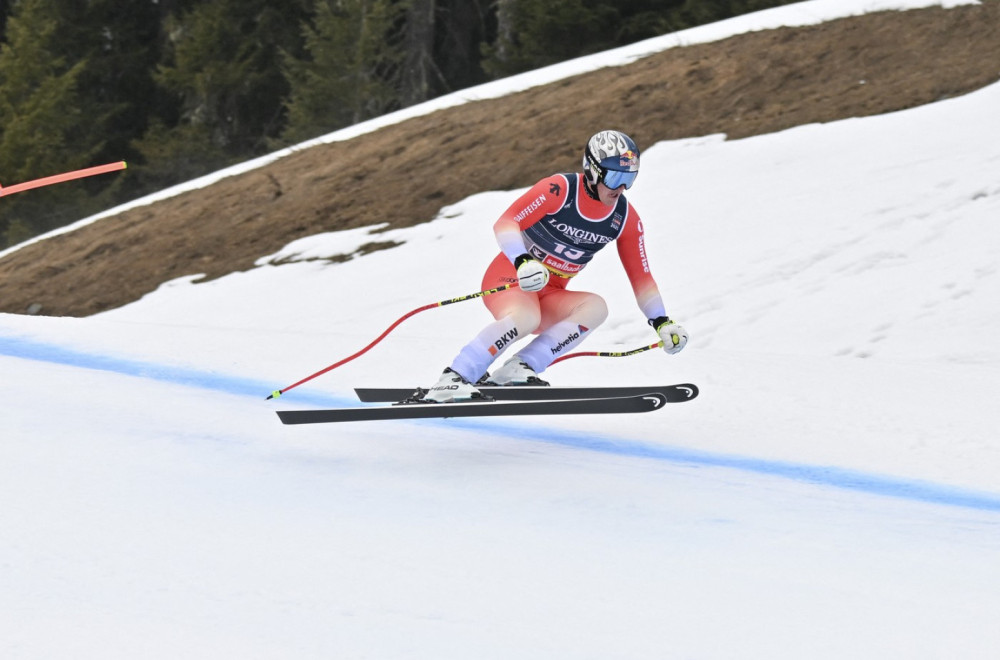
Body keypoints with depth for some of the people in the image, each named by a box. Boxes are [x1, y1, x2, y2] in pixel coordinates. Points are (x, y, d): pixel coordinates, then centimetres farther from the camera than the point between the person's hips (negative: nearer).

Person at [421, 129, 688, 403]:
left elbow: (641, 277, 7)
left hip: (549, 298, 6)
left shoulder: (626, 219, -1)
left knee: (595, 306, -25)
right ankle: (451, 380, -35)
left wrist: (662, 322, -1)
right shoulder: (559, 189, -18)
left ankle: (516, 369, -30)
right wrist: (523, 262, -40)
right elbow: (505, 223, -23)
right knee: (526, 317, -38)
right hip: (510, 277, -6)